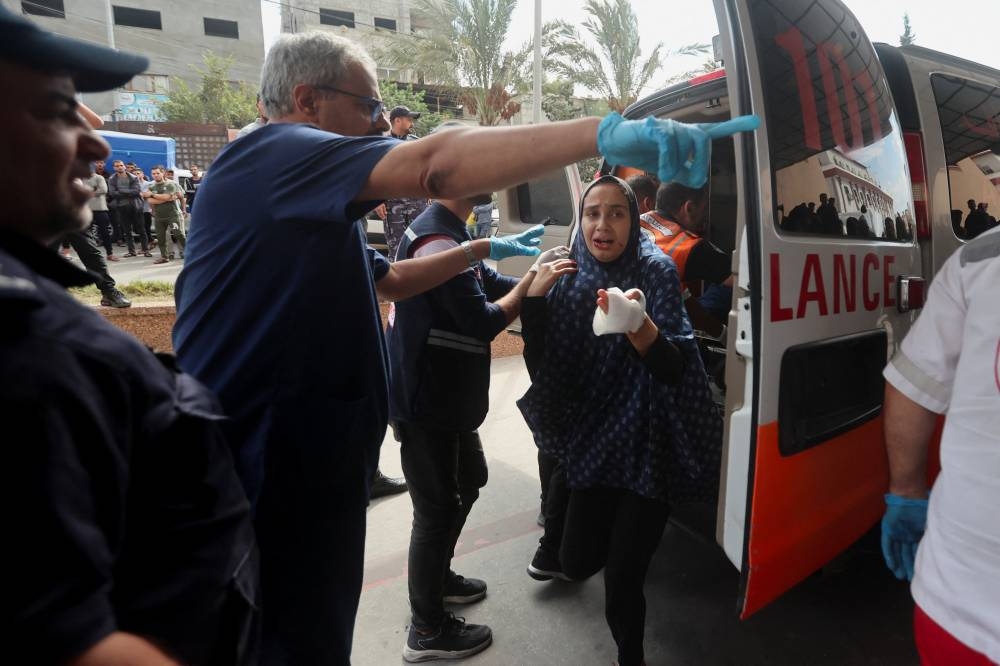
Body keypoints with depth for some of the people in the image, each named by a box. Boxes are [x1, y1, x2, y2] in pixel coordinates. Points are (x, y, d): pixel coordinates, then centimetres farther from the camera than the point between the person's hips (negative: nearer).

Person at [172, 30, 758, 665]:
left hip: (304, 475, 10)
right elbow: (438, 164, -31)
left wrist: (485, 249, 26)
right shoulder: (273, 154, -14)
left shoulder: (313, 209, 20)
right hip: (271, 487, -10)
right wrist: (608, 131, -36)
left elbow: (389, 280, 28)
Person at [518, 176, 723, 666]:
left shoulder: (656, 272, -13)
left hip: (645, 444, -3)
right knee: (578, 559, 7)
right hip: (592, 434, 3)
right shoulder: (568, 277, -2)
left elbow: (672, 367, -24)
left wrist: (639, 325, -45)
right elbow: (541, 364, -4)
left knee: (622, 574, -2)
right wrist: (533, 296, -19)